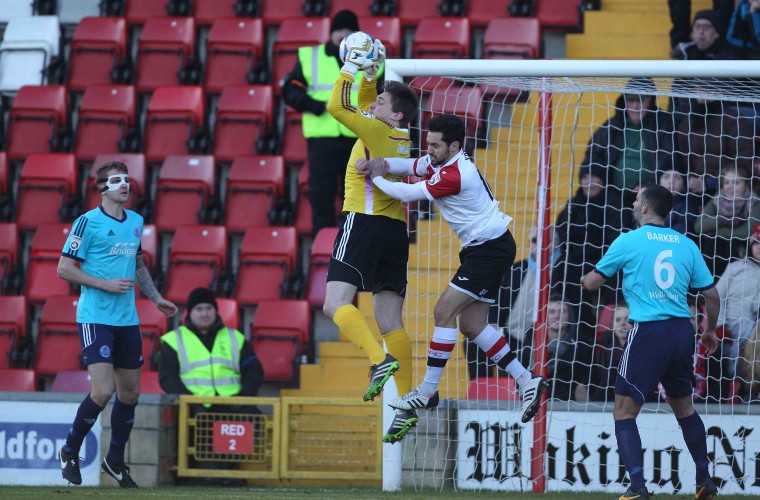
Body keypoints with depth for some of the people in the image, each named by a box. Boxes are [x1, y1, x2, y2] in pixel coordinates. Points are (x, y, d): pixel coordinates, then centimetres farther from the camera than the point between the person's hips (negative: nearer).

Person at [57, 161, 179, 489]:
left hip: (127, 320, 7)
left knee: (130, 392, 9)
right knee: (103, 391, -15)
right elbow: (64, 268, -9)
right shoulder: (88, 222, -9)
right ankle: (70, 452, 6)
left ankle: (115, 461, 25)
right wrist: (106, 284, -16)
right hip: (95, 317, -7)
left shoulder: (136, 222, 12)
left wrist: (156, 298, 17)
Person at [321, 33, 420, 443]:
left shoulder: (377, 132, -7)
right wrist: (369, 77, 20)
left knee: (336, 304, -15)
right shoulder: (403, 140, 16)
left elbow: (337, 106, -8)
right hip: (396, 229, 8)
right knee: (391, 322, 6)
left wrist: (349, 71, 3)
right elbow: (365, 106, 31)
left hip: (365, 221, -8)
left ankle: (380, 360, -36)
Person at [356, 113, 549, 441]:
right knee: (471, 325, 8)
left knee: (445, 312, -12)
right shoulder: (441, 161, 6)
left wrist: (375, 179, -3)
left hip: (491, 250, -10)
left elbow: (408, 194, -18)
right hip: (484, 247, 10)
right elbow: (410, 166, 12)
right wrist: (381, 164, -10)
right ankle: (526, 381, 11)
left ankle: (428, 391, -10)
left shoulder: (454, 175, -23)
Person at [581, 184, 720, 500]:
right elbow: (712, 295, 10)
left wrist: (586, 279, 30)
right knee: (684, 407, 23)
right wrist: (710, 330, 28)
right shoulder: (686, 245, 8)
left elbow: (592, 283, 5)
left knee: (624, 412, 2)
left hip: (648, 331, -5)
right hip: (682, 331, 5)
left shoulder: (629, 241, -2)